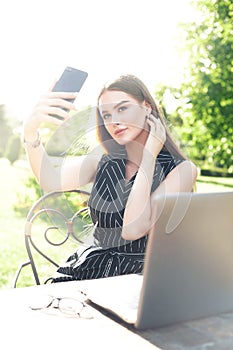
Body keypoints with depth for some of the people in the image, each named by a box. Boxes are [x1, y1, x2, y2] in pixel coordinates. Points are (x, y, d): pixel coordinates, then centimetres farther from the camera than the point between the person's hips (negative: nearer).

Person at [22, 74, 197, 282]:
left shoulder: (181, 170, -5)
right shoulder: (102, 164, 8)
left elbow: (133, 229, -17)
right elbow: (50, 180, -11)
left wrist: (149, 155, -13)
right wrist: (30, 131, -28)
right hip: (89, 270, 5)